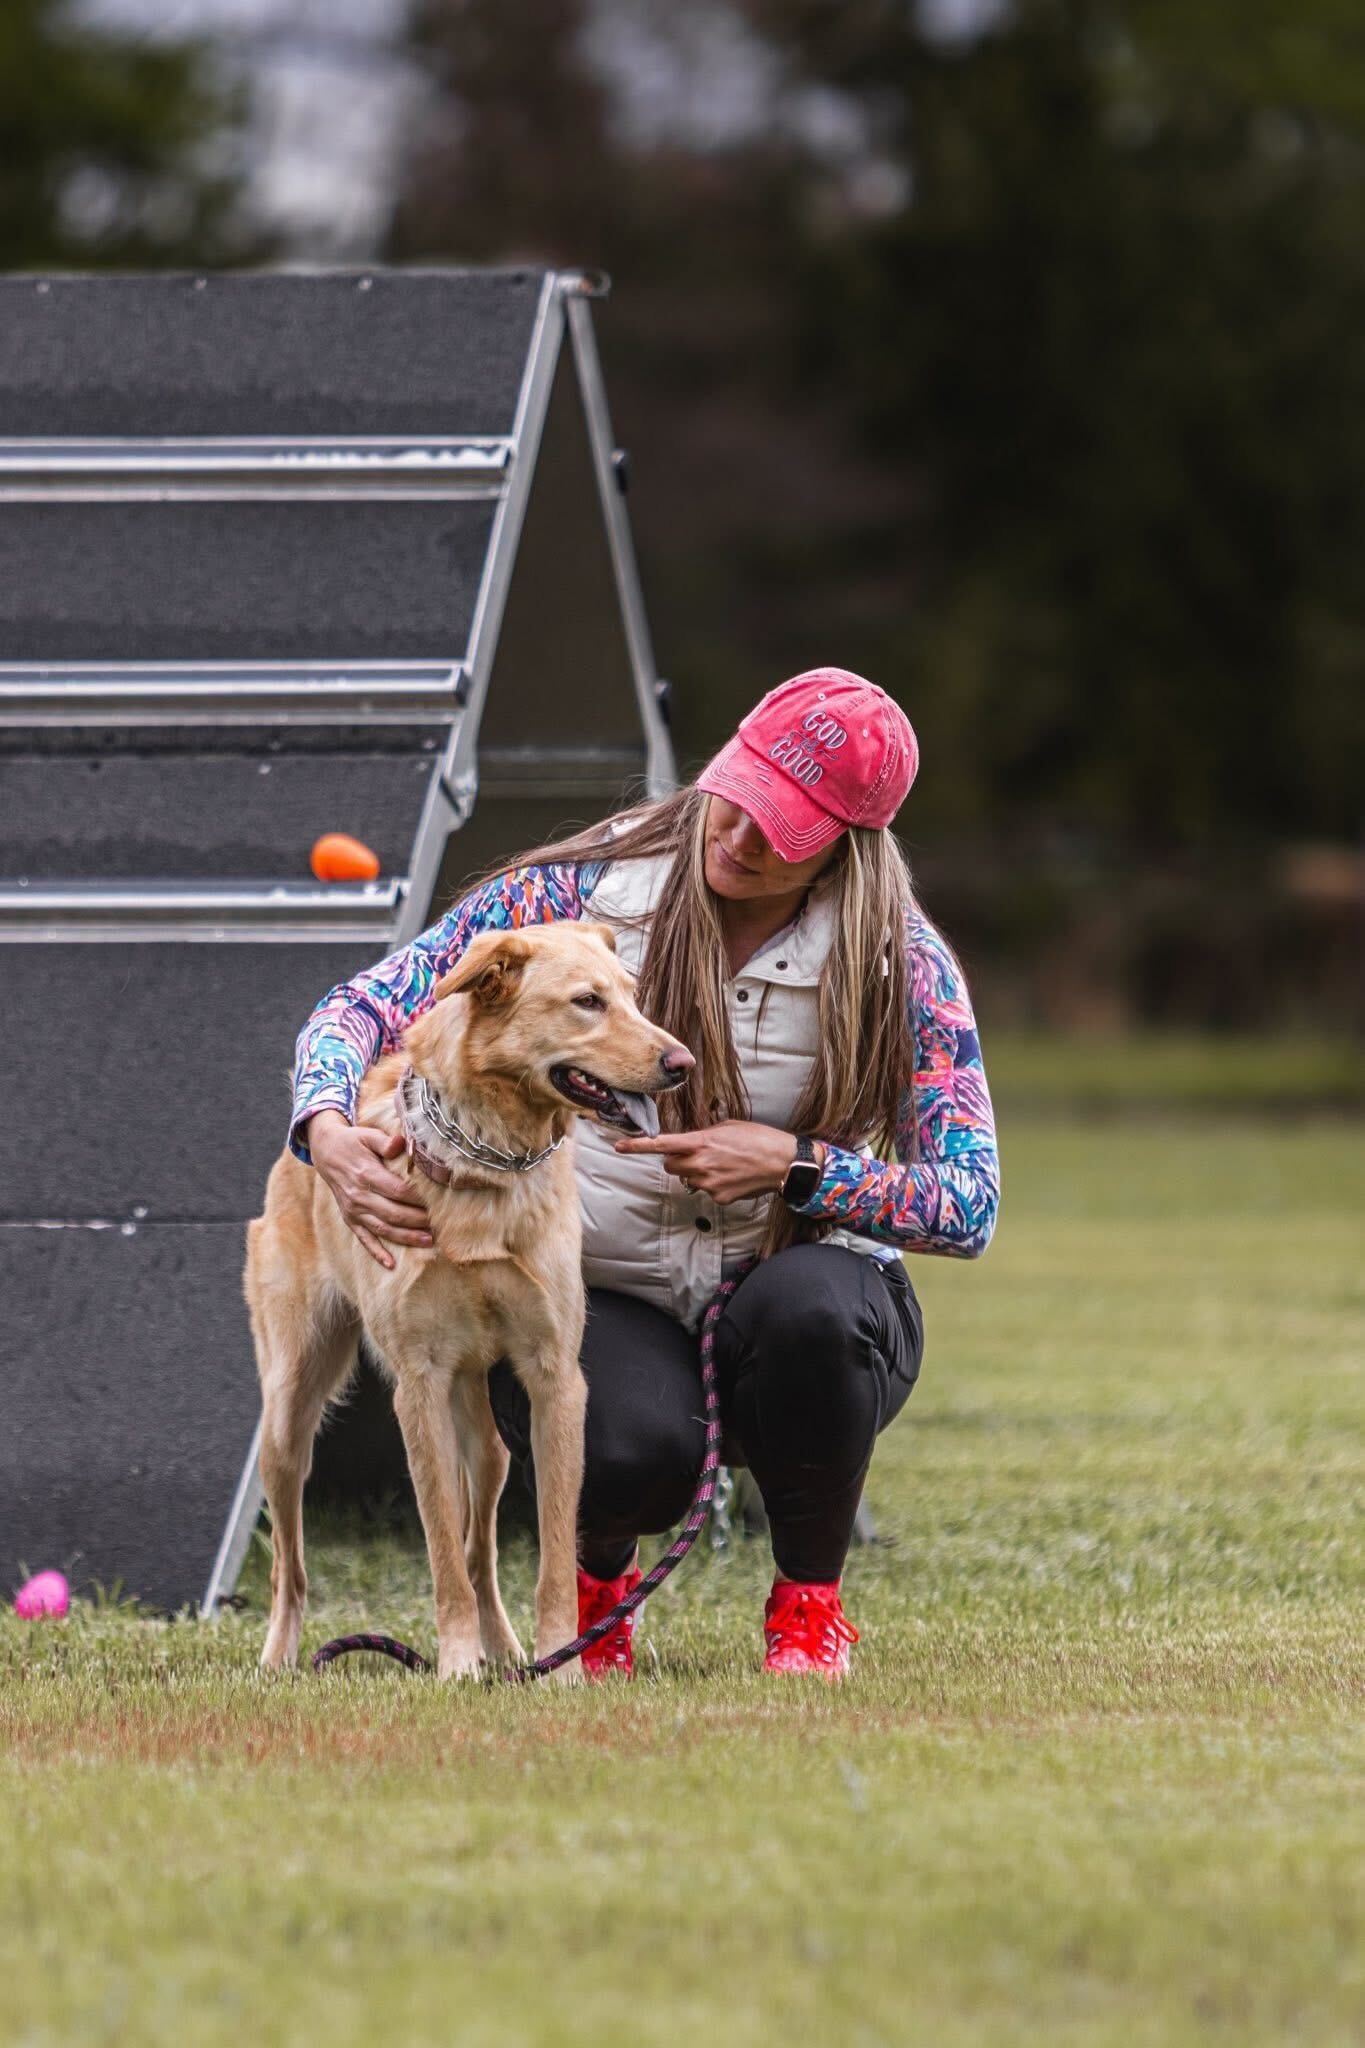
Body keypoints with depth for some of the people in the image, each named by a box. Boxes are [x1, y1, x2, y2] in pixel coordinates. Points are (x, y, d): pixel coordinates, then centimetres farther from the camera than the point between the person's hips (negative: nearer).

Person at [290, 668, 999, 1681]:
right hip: (604, 1301, -1)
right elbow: (364, 1009, -9)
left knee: (811, 1304, -38)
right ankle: (600, 1569, 6)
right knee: (630, 1455, -36)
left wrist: (795, 1166, -25)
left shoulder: (898, 961, -10)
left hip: (793, 1276, 1)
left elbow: (970, 1207, -10)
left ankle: (810, 1601, -8)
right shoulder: (583, 887, -9)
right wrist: (328, 1130, -31)